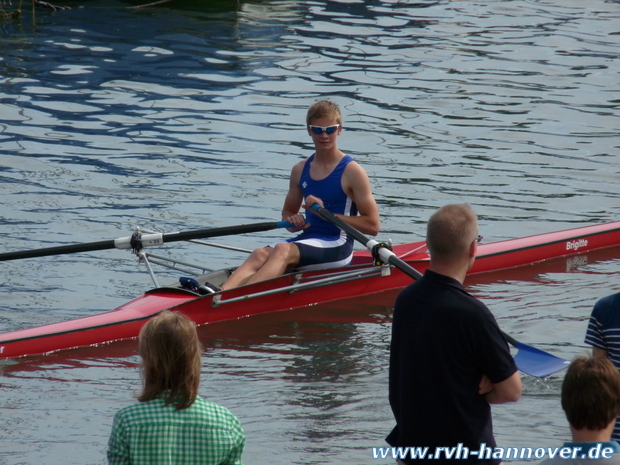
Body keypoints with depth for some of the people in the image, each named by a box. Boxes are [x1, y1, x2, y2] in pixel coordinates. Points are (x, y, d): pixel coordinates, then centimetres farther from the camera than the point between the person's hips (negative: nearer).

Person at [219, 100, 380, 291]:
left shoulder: (351, 171, -4)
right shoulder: (300, 170, 13)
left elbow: (373, 226, -8)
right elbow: (288, 212, 26)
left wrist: (327, 214, -15)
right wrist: (294, 222, 0)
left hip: (337, 247, -6)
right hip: (307, 239, 6)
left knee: (283, 250, -33)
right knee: (261, 254, -24)